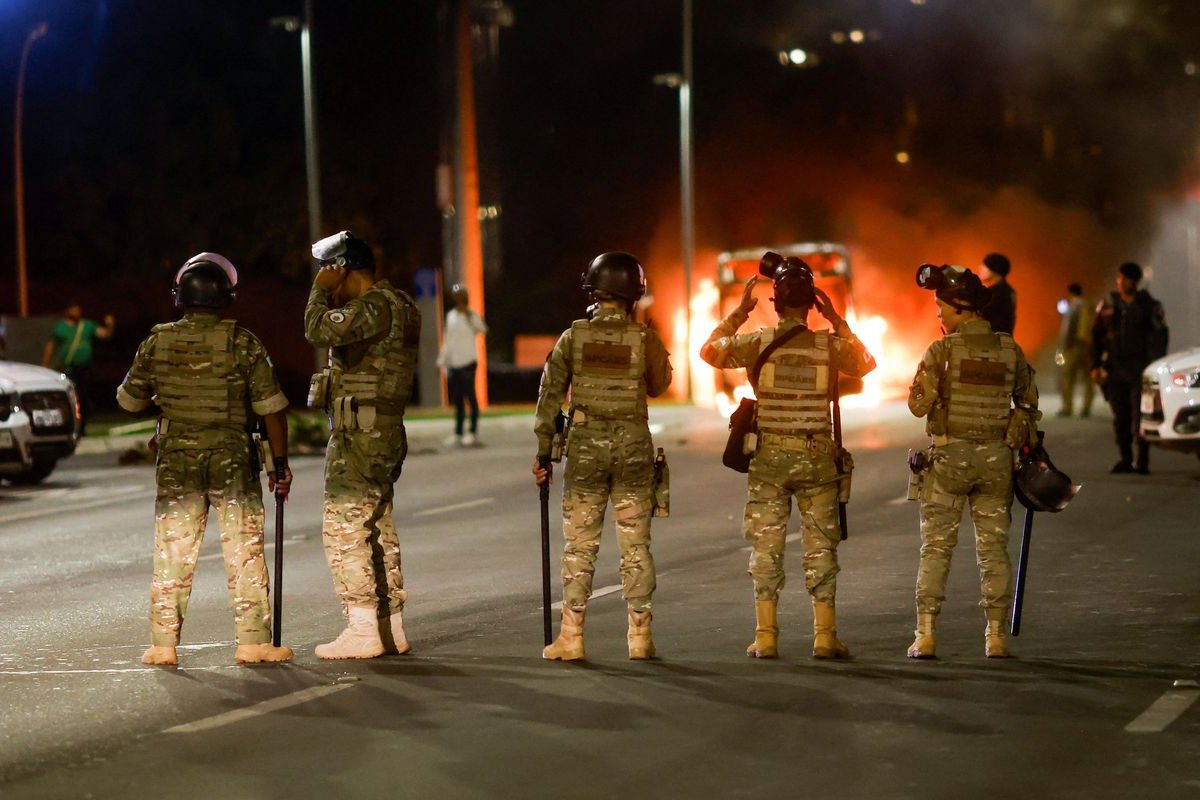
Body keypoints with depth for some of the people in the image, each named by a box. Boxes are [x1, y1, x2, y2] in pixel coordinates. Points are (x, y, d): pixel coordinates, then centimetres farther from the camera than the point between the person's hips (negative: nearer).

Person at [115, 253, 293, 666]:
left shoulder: (158, 342, -1)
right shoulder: (241, 342, -9)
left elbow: (129, 402, 10)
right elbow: (271, 407, -8)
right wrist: (281, 462, 1)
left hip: (176, 463, 2)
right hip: (231, 461, -2)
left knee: (172, 554, 8)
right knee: (245, 553, 4)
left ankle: (164, 644, 8)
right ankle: (253, 641, 4)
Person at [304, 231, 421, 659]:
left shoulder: (377, 306, -16)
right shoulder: (399, 305, 16)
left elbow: (319, 330, -27)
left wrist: (320, 289, -12)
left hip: (360, 433, -10)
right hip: (385, 431, 10)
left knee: (344, 528, -8)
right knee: (379, 529, 13)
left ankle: (362, 631, -9)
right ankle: (391, 628, 17)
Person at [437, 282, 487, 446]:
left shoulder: (471, 315, -2)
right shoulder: (451, 316, 14)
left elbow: (482, 329, -15)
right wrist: (442, 360, 17)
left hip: (466, 361, -6)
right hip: (452, 363, 6)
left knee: (470, 397, -2)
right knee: (457, 400, 9)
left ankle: (473, 432, 4)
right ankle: (458, 434, 14)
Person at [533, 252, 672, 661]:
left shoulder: (573, 338, -3)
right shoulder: (645, 339, -4)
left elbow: (550, 395, 0)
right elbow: (659, 386, 12)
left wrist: (543, 452, 7)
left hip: (585, 445, 0)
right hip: (633, 444, 0)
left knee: (579, 544, 5)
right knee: (635, 544, 6)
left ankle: (571, 635, 5)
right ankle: (640, 635, 6)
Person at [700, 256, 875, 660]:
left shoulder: (757, 343, -6)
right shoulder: (829, 345, -4)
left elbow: (710, 350, 11)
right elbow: (865, 364, 17)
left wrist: (739, 313, 17)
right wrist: (837, 321, 16)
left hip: (770, 456, 0)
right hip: (817, 456, 0)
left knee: (766, 547, 6)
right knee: (820, 546, 6)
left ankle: (766, 637, 4)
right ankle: (824, 636, 5)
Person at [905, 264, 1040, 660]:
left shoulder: (941, 351, -10)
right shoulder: (1010, 350, 1)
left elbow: (919, 405, -9)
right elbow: (1028, 401, 12)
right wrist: (1026, 439, 26)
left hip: (949, 456, -3)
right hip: (996, 458, 3)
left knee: (935, 547, 4)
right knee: (993, 547, 8)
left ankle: (925, 635, 0)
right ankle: (995, 636, 7)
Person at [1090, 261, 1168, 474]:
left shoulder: (1149, 306, 1)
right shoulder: (1108, 304, 10)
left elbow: (1159, 337, 0)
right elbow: (1097, 336, 13)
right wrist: (1095, 365, 7)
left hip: (1139, 368, -3)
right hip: (1114, 367, 4)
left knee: (1140, 414, -10)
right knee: (1120, 416, 5)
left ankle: (1142, 461, -9)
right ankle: (1126, 459, 11)